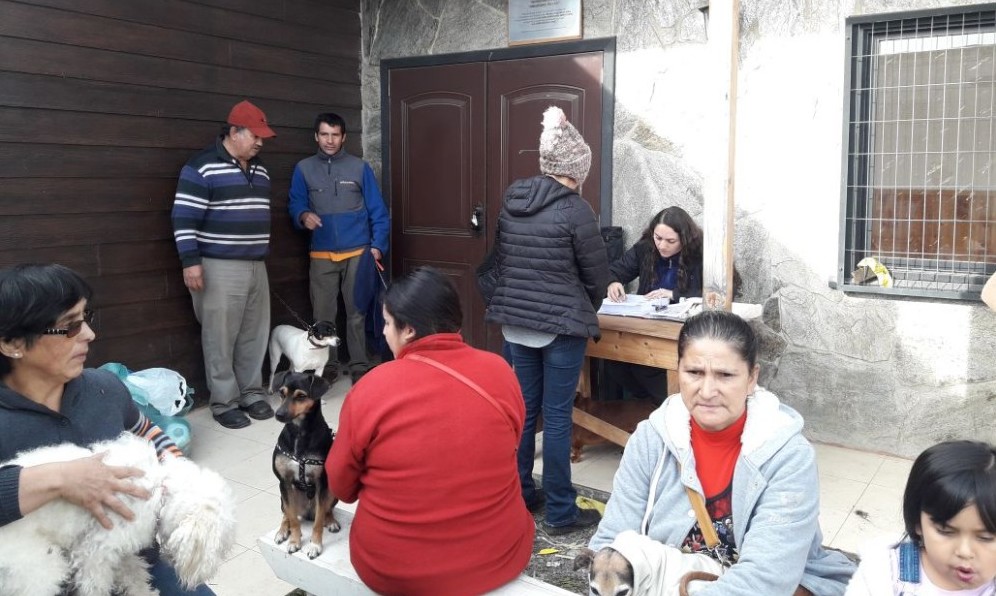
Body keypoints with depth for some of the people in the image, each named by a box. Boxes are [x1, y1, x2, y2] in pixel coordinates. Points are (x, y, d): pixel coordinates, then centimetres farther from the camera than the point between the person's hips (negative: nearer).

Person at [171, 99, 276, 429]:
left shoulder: (259, 169, 15)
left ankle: (251, 393, 23)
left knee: (254, 335, 11)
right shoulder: (202, 167, -9)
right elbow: (184, 218, -12)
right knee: (221, 338, -1)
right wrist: (190, 261, -17)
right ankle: (224, 402, 9)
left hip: (256, 266, 7)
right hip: (220, 267, -7)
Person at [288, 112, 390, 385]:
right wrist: (303, 216, -15)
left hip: (357, 253, -1)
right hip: (322, 255, 1)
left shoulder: (360, 167, 3)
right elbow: (294, 204, 8)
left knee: (356, 312, 4)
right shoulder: (304, 169, 6)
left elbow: (377, 211, 2)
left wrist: (377, 245, -7)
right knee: (322, 315, 4)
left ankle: (359, 365, 15)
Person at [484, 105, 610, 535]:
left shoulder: (511, 202, 6)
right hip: (561, 326, -6)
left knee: (523, 409, 16)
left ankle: (519, 495, 28)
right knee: (557, 417, 2)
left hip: (515, 321, 6)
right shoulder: (574, 210, -12)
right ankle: (560, 512, 13)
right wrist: (585, 313, 13)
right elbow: (597, 274, -5)